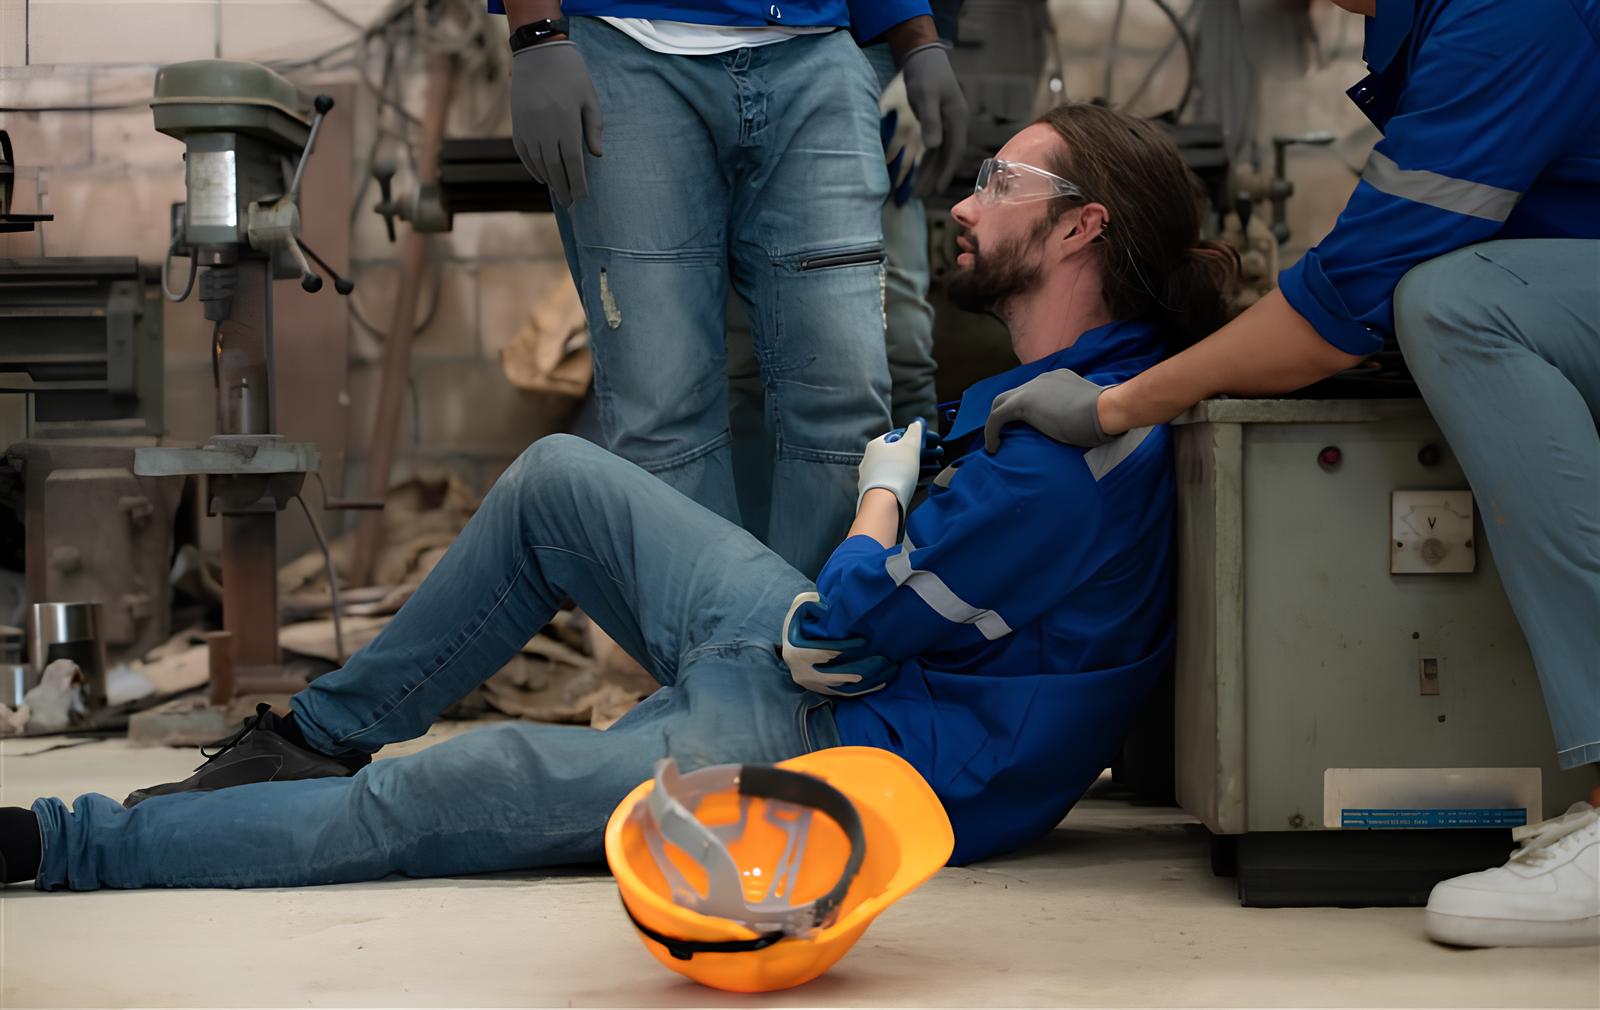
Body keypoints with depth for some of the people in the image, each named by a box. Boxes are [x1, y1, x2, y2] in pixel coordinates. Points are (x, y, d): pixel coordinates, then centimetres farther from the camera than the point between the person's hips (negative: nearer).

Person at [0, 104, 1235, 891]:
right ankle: (320, 735, 20)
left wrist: (883, 492, -4)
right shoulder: (1053, 387, 10)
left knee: (450, 797, -10)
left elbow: (837, 634, -22)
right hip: (829, 660, 10)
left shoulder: (1083, 442, -24)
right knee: (557, 477, 10)